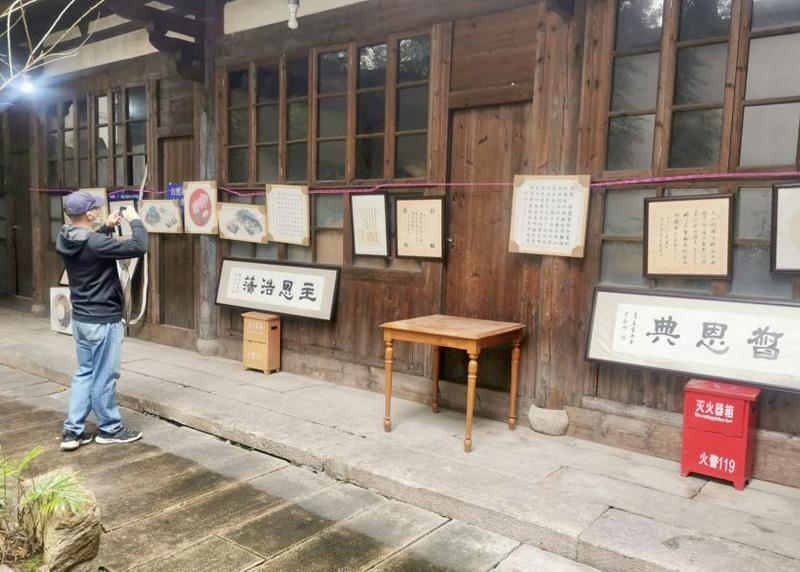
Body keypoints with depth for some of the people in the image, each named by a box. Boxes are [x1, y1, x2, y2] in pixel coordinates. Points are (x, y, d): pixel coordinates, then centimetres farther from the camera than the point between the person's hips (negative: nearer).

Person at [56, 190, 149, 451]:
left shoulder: (65, 240, 2)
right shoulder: (95, 243, -24)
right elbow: (138, 247, -24)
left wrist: (107, 227, 13)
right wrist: (135, 220, -8)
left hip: (81, 318, 9)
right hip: (103, 320, -9)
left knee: (84, 373, 17)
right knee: (104, 376, 5)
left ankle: (72, 431, 20)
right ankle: (109, 429, 20)